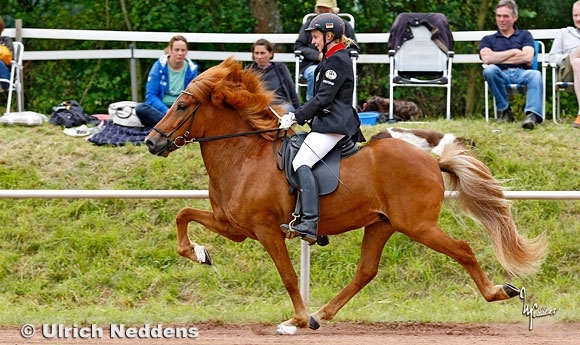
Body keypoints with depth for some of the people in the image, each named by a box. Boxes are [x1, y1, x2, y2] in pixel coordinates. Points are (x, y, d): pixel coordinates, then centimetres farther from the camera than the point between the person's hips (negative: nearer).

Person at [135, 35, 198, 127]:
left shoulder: (191, 69, 3)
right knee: (140, 108, -33)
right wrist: (167, 112, -20)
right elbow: (151, 95, -4)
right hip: (161, 108, 0)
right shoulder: (159, 66, -1)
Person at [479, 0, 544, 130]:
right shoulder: (488, 40, 24)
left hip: (522, 73, -1)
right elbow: (487, 59, 1)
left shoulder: (524, 35, 23)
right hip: (501, 75, 1)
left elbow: (528, 58, 3)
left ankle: (532, 114, -58)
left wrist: (498, 58, 4)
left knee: (535, 74, -36)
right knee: (489, 70, -35)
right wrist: (513, 52, 4)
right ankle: (505, 109, -22)